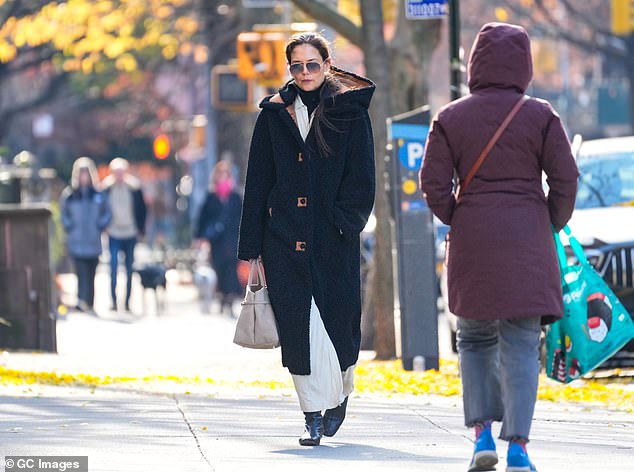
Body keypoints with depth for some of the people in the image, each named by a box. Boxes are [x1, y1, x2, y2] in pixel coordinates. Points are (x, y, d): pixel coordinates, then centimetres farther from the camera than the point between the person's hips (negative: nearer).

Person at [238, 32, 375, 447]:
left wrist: (343, 222, -14)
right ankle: (314, 416, 0)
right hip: (285, 239, 2)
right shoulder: (274, 115, 9)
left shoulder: (350, 113, 3)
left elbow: (362, 180, 0)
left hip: (334, 242, -1)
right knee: (299, 327, -5)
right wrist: (251, 248, 5)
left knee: (336, 319, 0)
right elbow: (258, 183, 9)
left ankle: (340, 393, 28)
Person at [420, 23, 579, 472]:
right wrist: (552, 224, 10)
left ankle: (482, 431, 5)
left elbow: (434, 184, -2)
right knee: (522, 343, 0)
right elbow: (565, 178, -4)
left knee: (476, 337, 17)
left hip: (471, 242, 1)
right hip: (527, 241, -1)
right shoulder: (541, 116, -2)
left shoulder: (450, 118, 1)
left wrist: (457, 222, 11)